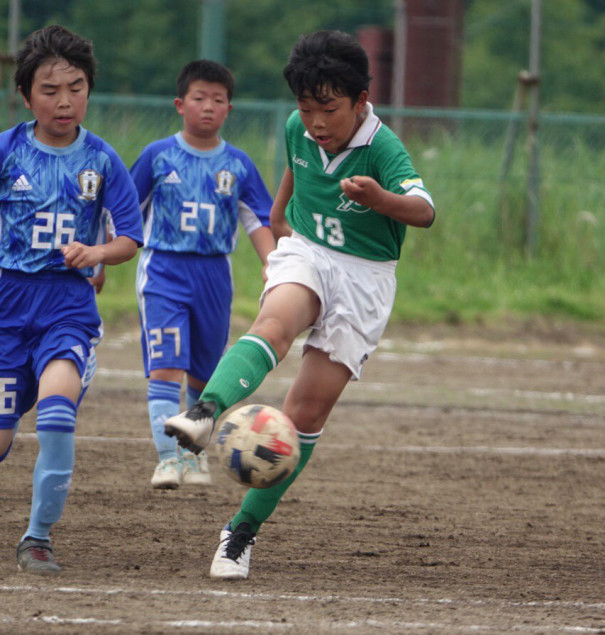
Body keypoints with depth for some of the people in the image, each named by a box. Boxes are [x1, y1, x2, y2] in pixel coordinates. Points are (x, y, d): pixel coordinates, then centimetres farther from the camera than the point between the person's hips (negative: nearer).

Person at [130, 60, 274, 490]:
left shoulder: (238, 165, 4)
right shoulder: (158, 156, 1)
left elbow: (260, 221, 6)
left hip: (214, 274, 2)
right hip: (164, 272, -2)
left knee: (203, 374, 12)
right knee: (165, 367, -17)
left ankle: (196, 449, 32)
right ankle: (168, 458, -21)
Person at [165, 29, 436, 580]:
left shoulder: (383, 149, -19)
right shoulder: (299, 130, -2)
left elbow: (425, 211, -35)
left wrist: (382, 199, -54)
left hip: (364, 277, -3)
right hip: (305, 254, 3)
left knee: (308, 411, -6)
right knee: (275, 323, -33)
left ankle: (243, 532, 4)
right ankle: (206, 413, -60)